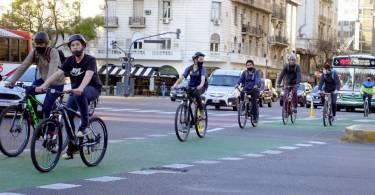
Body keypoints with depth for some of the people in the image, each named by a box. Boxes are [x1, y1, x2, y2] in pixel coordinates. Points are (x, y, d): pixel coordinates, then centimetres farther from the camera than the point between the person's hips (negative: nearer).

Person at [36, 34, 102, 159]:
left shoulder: (90, 60, -15)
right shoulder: (70, 61, -1)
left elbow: (88, 75, -34)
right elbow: (57, 73, -13)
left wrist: (80, 88, -54)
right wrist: (44, 85, -30)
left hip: (92, 89, -5)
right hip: (75, 90, 5)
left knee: (80, 94, -39)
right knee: (67, 115, -13)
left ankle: (84, 125, -28)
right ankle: (72, 146, 0)